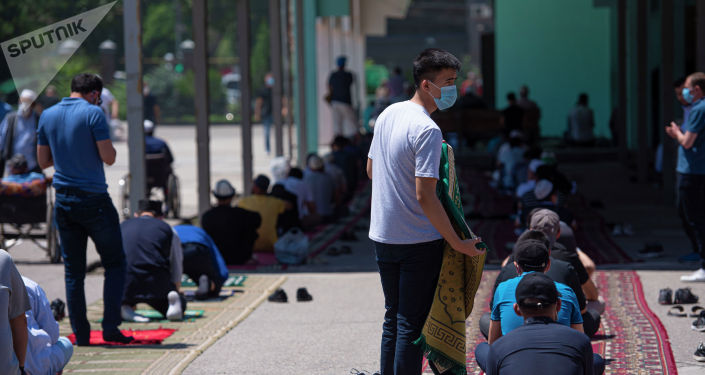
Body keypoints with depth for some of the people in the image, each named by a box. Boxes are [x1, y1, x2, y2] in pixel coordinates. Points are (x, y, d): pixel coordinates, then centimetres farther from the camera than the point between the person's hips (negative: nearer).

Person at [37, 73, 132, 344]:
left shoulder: (47, 116, 8)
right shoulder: (93, 113, -10)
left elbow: (43, 161, 13)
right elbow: (108, 157, -13)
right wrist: (107, 145, 7)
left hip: (63, 200, 5)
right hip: (94, 200, -5)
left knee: (73, 270, 9)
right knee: (115, 263, 6)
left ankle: (80, 334, 7)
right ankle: (110, 327, -3)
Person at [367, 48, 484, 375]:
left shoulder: (388, 114, 6)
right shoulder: (427, 130, -20)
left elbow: (371, 170, 18)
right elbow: (424, 196, -23)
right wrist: (458, 243, -18)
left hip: (382, 236, 8)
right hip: (418, 241, -8)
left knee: (393, 320, 17)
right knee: (412, 324, -1)